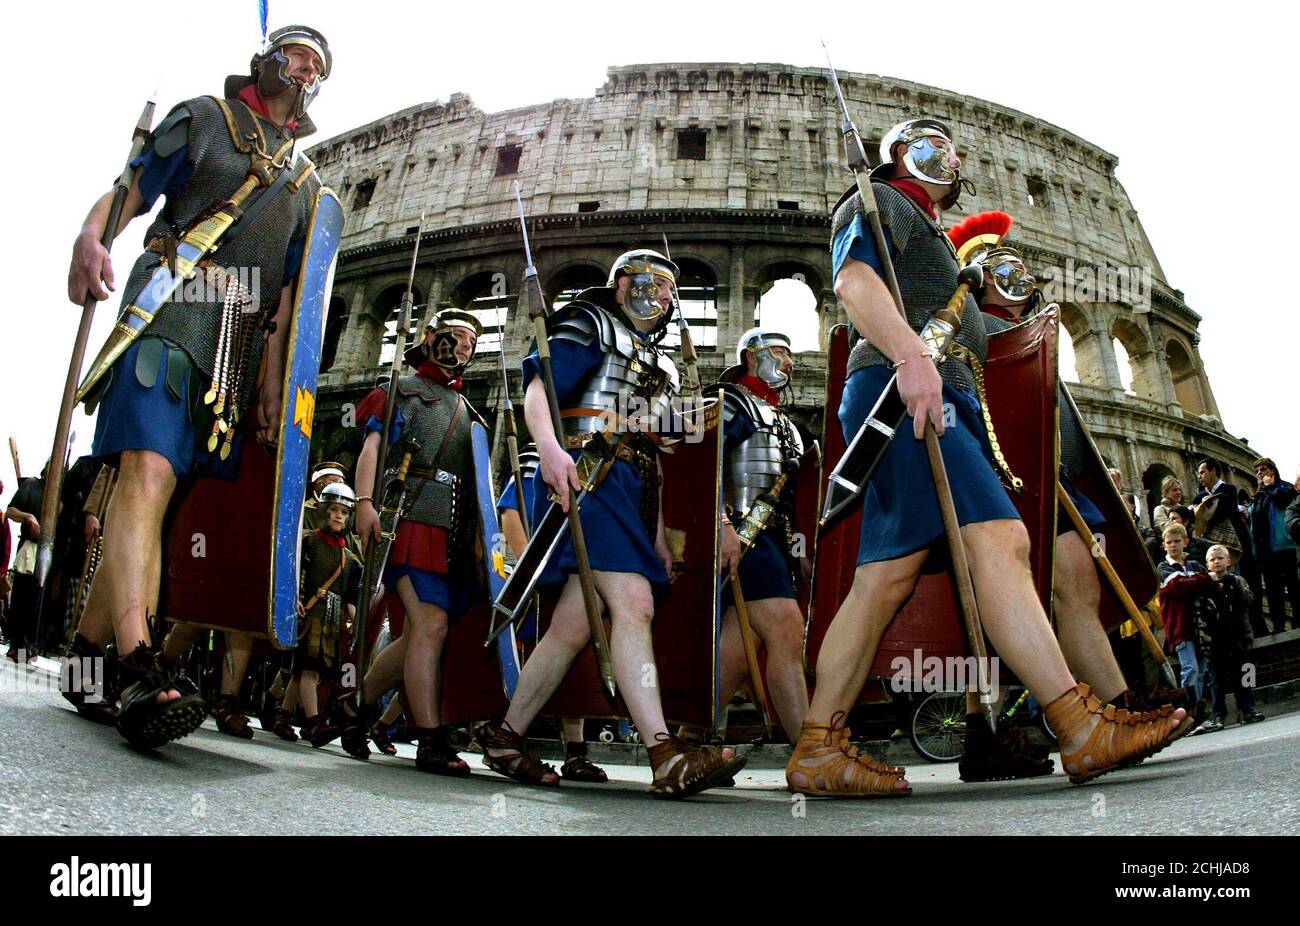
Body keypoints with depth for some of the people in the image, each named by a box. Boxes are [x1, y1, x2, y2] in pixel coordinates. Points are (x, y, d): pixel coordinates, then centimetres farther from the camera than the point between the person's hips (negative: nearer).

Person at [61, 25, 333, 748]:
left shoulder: (307, 184, 26)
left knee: (157, 495, 3)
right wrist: (93, 238, -18)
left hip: (239, 350, 5)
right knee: (148, 474, -21)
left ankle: (87, 648, 12)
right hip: (170, 315, -5)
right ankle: (140, 671, -29)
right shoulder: (207, 118, 15)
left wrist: (272, 375, 11)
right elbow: (130, 188, 4)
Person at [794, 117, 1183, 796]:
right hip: (901, 388, -9)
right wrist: (911, 353, -26)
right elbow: (853, 280, -11)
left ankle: (818, 752, -3)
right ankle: (1083, 728, -25)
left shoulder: (927, 231, 40)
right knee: (1000, 539, -21)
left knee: (885, 579, -1)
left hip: (940, 401, 9)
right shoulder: (878, 201, 10)